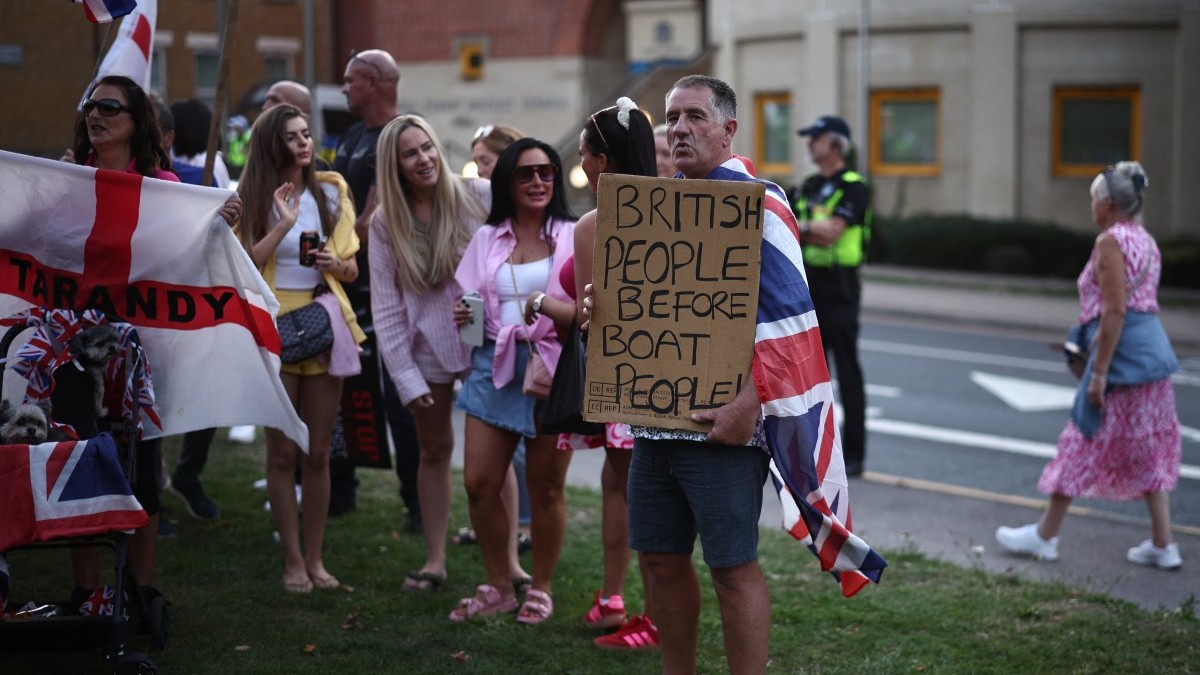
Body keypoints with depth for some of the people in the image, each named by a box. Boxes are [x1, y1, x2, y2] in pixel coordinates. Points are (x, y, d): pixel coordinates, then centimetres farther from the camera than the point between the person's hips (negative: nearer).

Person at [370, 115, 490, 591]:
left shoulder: (478, 196, -8)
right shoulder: (385, 223, -1)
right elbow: (386, 307, -1)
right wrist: (406, 378, -5)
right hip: (427, 348, 2)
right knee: (434, 451, 12)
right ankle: (435, 561, 21)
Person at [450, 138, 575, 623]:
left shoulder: (572, 236, 1)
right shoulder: (487, 239, 13)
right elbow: (470, 302, 22)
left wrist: (547, 305, -26)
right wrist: (462, 317, -1)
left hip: (552, 367, -4)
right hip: (495, 365, 4)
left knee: (545, 486, 2)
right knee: (478, 482, 0)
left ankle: (540, 590, 18)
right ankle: (497, 588, 17)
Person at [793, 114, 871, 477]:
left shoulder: (852, 187, -9)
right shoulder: (809, 186, 15)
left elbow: (831, 233, -20)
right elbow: (798, 234, 11)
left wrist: (801, 227, -9)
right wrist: (815, 233, -7)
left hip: (839, 288, -8)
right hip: (810, 286, 8)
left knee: (847, 372, -4)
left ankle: (853, 454, 0)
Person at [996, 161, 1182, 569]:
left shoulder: (1111, 241, -13)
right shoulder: (1145, 240, 15)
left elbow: (1115, 311, -19)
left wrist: (1098, 374, -19)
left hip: (1123, 352, -9)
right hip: (1153, 350, 9)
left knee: (1085, 442, 0)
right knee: (1147, 450, 12)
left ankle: (1045, 536, 9)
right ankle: (1163, 545, 14)